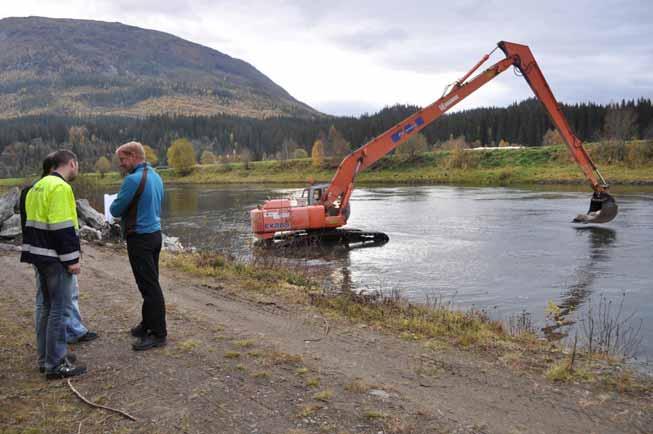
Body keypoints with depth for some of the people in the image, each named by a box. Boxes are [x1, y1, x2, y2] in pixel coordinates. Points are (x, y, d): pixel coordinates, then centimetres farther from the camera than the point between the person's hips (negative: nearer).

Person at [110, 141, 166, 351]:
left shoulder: (133, 179, -17)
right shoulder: (155, 176, 11)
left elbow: (115, 210, -12)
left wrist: (115, 203, 10)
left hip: (140, 238, -9)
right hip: (155, 233, 9)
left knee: (149, 286, -4)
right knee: (150, 283, 16)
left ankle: (158, 334, 1)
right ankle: (148, 325, 28)